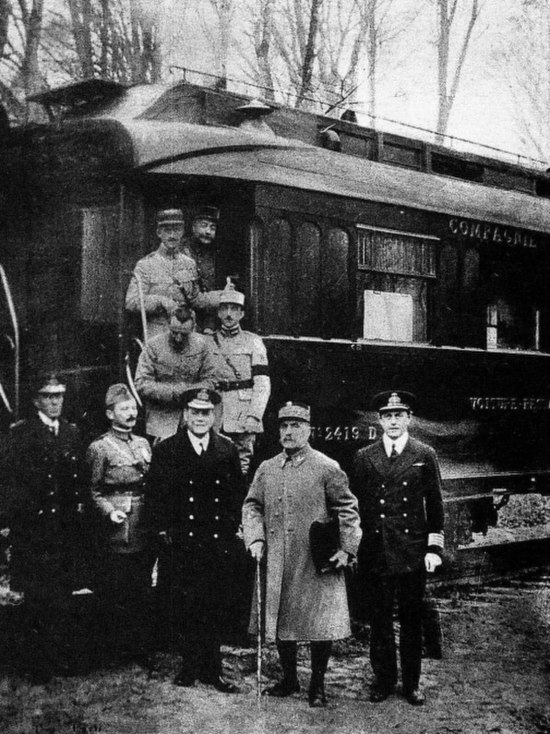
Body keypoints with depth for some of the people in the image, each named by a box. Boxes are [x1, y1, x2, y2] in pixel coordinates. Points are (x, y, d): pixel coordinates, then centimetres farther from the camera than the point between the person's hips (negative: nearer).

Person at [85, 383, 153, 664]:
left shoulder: (143, 444, 14)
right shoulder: (99, 447, -4)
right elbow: (93, 490, -4)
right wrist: (109, 511, -17)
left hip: (145, 529, 6)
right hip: (117, 531, -6)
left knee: (142, 589, 10)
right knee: (115, 592, -1)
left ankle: (140, 646, 19)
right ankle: (113, 645, 10)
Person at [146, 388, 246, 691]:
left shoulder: (228, 451, 9)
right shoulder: (165, 450, 3)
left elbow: (238, 495, 13)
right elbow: (155, 496, 3)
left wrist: (232, 528, 5)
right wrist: (164, 530, -4)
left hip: (219, 544, 2)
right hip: (180, 545, -1)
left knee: (217, 609, 3)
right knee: (184, 608, 1)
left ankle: (212, 669, 16)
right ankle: (190, 666, 16)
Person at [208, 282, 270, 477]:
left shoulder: (253, 342, 4)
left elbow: (263, 383, -3)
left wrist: (254, 416, -13)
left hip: (244, 417, -2)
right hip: (214, 416, 2)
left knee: (242, 464, -3)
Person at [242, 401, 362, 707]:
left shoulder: (327, 469, -2)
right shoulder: (266, 469, 10)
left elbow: (348, 510, -1)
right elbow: (251, 506, 13)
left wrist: (347, 548, -8)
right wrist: (255, 538, -2)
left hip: (317, 564, -4)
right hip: (277, 563, 4)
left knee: (320, 625, 0)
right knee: (280, 622, 11)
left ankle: (317, 684, 15)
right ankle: (289, 679, 28)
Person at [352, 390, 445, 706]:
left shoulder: (425, 455, 3)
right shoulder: (365, 457, 6)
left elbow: (435, 505, 4)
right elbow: (355, 504, 8)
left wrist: (434, 547, -3)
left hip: (413, 554, -1)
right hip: (375, 553, 1)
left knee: (412, 620, 7)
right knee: (379, 619, 7)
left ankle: (412, 682, 19)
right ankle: (384, 679, 21)